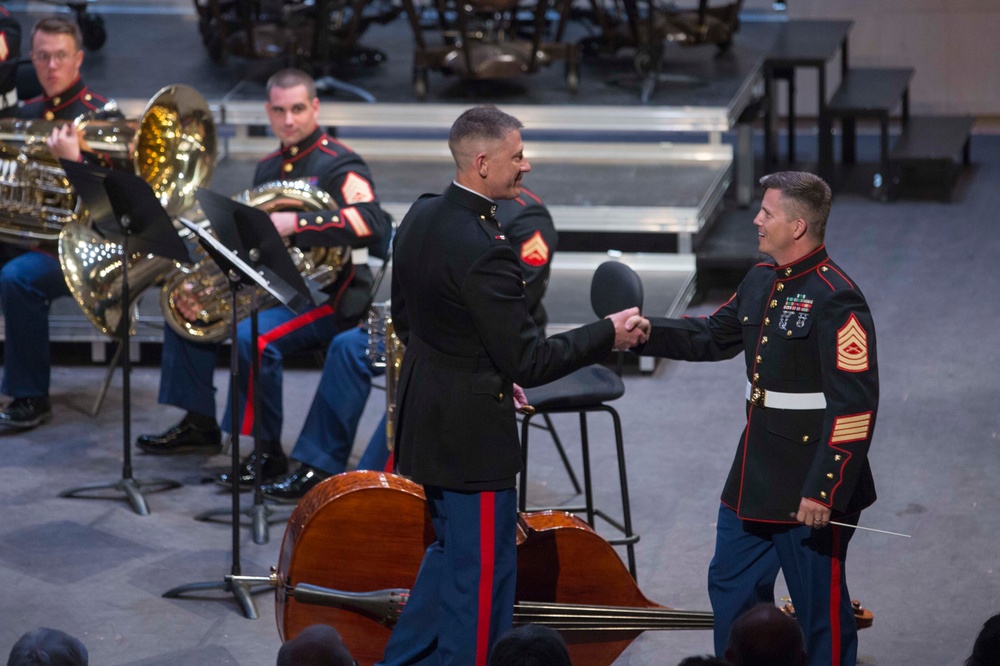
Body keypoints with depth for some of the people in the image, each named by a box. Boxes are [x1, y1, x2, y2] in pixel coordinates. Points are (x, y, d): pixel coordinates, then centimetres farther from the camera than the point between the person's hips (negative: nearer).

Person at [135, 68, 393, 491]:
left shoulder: (339, 165, -12)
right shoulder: (270, 167, 15)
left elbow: (372, 224, -29)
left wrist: (295, 224, -31)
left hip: (328, 296, -9)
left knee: (253, 336, -33)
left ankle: (267, 452, -20)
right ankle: (199, 425, 13)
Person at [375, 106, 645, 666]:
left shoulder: (422, 217, 2)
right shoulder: (484, 251, -27)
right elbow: (529, 361, -23)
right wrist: (608, 335, -12)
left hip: (426, 422, 10)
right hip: (473, 435, -10)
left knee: (453, 552, 25)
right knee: (481, 577, 2)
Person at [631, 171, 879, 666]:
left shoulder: (836, 299, -20)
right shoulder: (762, 282, 8)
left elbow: (855, 406, -23)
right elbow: (715, 336, 25)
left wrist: (824, 492, -24)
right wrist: (648, 332, 9)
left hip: (811, 492, -9)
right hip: (755, 478, 9)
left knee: (819, 606, 3)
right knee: (731, 587, 19)